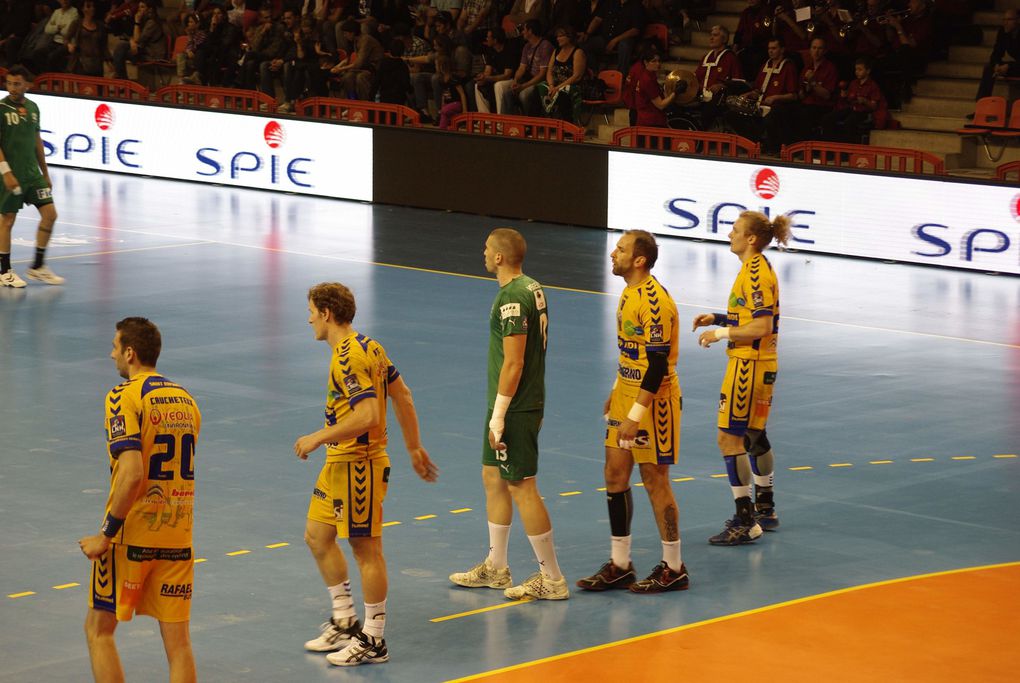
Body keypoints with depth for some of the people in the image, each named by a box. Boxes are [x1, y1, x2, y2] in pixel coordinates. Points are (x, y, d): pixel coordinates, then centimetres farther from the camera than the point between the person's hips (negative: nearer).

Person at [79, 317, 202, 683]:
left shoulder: (124, 397, -12)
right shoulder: (186, 399, 10)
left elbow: (132, 473, -22)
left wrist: (106, 534, -16)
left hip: (132, 534, -6)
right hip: (178, 535, 6)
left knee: (99, 629, 9)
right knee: (177, 637, 6)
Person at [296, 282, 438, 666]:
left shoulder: (348, 358, -20)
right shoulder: (367, 347, 10)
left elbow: (367, 416, -29)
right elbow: (402, 396, 15)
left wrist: (318, 438, -21)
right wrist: (414, 448, 20)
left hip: (358, 466, -10)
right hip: (339, 463, 10)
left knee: (366, 550, -1)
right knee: (317, 537, 17)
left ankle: (373, 641, 8)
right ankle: (345, 623, 26)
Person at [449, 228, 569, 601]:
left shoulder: (511, 298, -20)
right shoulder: (532, 289, 10)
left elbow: (513, 363, -22)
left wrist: (498, 416, -18)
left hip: (514, 408, -10)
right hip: (530, 401, 10)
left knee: (521, 488, -4)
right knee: (492, 478, 19)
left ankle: (552, 579, 1)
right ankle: (495, 568, 29)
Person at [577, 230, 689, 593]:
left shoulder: (655, 301, -21)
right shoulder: (630, 294, 9)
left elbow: (658, 364, -23)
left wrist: (636, 414, -23)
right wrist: (616, 391, 21)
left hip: (653, 401, -9)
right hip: (627, 395, 9)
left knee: (655, 481, 0)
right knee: (615, 476, 10)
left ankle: (673, 570, 11)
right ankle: (620, 566, 18)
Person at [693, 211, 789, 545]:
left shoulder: (755, 273, -19)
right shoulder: (756, 268, 12)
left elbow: (762, 326, -25)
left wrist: (720, 333, -18)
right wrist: (719, 318, 12)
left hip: (749, 364, -11)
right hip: (762, 364, 11)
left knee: (730, 438, -8)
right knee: (754, 434, 21)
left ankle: (745, 522, -7)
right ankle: (764, 510, 33)